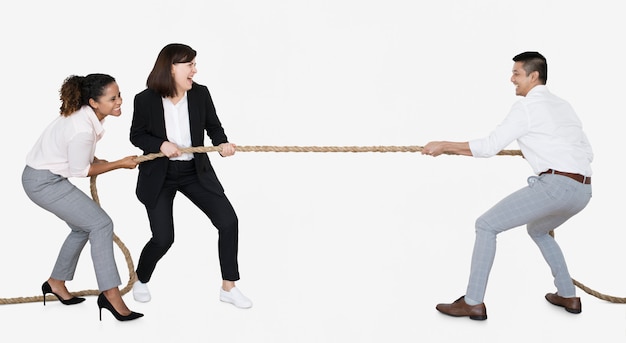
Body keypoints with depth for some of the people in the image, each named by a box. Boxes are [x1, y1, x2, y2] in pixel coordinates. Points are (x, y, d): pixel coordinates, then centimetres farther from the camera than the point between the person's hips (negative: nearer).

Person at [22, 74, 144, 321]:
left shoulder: (85, 114, -2)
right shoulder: (83, 130, -29)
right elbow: (79, 170, -17)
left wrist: (95, 160, 9)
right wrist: (120, 164, -10)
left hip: (46, 177, 10)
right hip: (44, 182, -10)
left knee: (83, 227, 19)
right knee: (101, 224, -13)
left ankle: (56, 283, 32)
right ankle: (111, 294, -10)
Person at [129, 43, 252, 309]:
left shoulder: (200, 94, -7)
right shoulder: (146, 99, -13)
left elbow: (213, 127, 3)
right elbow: (136, 136, -2)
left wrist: (222, 144, -18)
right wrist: (161, 145, -21)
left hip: (195, 171, 3)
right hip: (159, 175, -3)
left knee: (229, 221, -8)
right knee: (163, 238, -6)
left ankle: (228, 287, 8)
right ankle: (140, 281, 27)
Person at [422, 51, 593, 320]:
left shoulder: (526, 106, -1)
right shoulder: (564, 106, 23)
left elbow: (489, 147, -5)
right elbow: (587, 153, 25)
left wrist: (444, 146, 3)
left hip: (555, 185, -9)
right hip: (582, 190, 9)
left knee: (486, 225, -1)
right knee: (537, 231, 34)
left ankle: (473, 303, -2)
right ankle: (568, 296, 32)